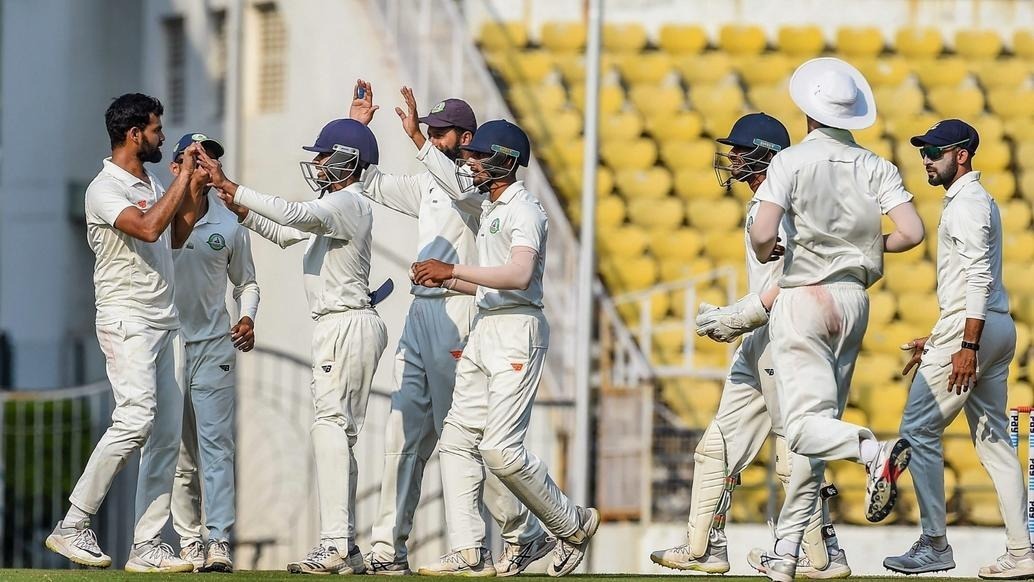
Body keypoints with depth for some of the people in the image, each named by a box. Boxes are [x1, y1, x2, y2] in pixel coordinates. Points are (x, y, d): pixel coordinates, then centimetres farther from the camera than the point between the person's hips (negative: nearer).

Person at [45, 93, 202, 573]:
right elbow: (147, 228, -26)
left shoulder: (152, 185, 17)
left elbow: (173, 238, 30)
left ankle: (147, 547, 1)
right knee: (136, 419, -22)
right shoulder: (104, 189, -10)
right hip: (126, 321, -9)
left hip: (164, 324, 9)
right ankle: (73, 526, -16)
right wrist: (183, 179, -17)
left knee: (167, 434, 1)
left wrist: (195, 192, 17)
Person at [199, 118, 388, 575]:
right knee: (340, 434, 11)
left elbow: (292, 215, -27)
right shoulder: (334, 204, 19)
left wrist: (229, 186, -26)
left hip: (347, 326, -11)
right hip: (335, 327, 11)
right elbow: (288, 233, 24)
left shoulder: (348, 203, -13)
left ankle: (334, 545, -23)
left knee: (330, 427, -16)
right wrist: (240, 210, 11)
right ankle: (346, 548, 13)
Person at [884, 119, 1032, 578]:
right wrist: (932, 341, 28)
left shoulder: (966, 203, -11)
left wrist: (967, 345, -27)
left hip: (972, 326, -10)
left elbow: (978, 277, -21)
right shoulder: (976, 200, 22)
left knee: (918, 429, -5)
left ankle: (934, 545, -6)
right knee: (994, 441, 8)